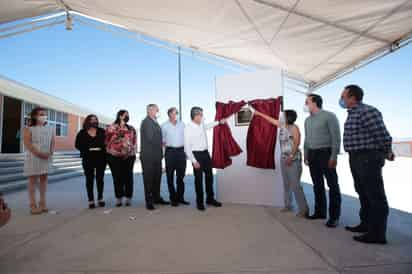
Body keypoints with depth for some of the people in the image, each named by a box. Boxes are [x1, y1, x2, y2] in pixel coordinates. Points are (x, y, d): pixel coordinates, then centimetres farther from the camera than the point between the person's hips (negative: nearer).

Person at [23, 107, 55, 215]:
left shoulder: (50, 129, 10)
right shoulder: (28, 129, -1)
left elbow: (52, 143, 8)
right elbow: (27, 143, -12)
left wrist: (50, 153, -9)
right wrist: (39, 153, -21)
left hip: (47, 158, 4)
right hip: (33, 158, -4)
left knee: (44, 178, 7)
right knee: (33, 180, 0)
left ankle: (42, 202, 16)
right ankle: (33, 204, 6)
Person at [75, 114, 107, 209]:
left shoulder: (102, 131, 5)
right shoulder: (82, 133, 4)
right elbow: (77, 145, 2)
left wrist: (103, 149, -13)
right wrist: (87, 149, -13)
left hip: (101, 158, 1)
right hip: (88, 159, 0)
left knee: (100, 178, 7)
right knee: (89, 179, 4)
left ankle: (100, 198, 20)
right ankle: (91, 200, 12)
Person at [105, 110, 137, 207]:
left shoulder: (131, 129, 12)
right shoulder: (111, 128, 5)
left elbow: (134, 142, 11)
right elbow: (106, 141, 4)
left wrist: (133, 154, 3)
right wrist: (109, 152, -2)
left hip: (128, 156, 2)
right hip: (114, 156, -1)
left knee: (128, 177, 2)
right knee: (117, 178, 3)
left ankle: (128, 198, 11)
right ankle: (119, 198, 14)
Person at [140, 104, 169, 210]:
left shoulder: (155, 122, 16)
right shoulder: (146, 122, -11)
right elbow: (150, 138, -19)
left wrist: (160, 152, 6)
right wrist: (161, 143, -4)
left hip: (157, 155, 8)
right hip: (148, 156, -8)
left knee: (157, 177, 13)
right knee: (148, 178, 2)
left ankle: (156, 198, 26)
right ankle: (149, 201, 12)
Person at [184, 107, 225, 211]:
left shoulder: (201, 124, 4)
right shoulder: (188, 128, -15)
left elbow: (207, 126, 31)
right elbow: (187, 147, -15)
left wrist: (219, 122, 31)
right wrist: (194, 161, -17)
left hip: (206, 153, 7)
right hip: (197, 155, -7)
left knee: (209, 176, 14)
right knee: (198, 179, 4)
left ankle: (210, 198, 30)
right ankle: (200, 202, 20)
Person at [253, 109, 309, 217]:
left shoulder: (294, 127, -8)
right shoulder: (282, 126, 12)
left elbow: (297, 143, -15)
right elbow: (270, 119, 21)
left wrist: (291, 156, -22)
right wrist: (258, 113, 27)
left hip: (293, 159, -7)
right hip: (283, 159, 7)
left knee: (295, 185, -10)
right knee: (286, 184, 12)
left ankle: (304, 209, -4)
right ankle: (288, 205, 22)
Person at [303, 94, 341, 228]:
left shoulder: (329, 116, -5)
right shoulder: (307, 120, 16)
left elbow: (336, 136, -10)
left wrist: (334, 155, -17)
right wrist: (306, 155, 14)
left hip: (326, 153, -7)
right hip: (312, 154, 7)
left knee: (332, 185, -1)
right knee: (317, 185, 11)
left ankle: (334, 216, 4)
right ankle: (320, 212, 21)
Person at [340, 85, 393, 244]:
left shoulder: (367, 111, -16)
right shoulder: (352, 114, 15)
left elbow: (382, 135, -18)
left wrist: (387, 153, -4)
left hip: (368, 158, -10)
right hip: (356, 159, 10)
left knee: (375, 196, 0)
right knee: (363, 194, 19)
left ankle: (377, 234, 10)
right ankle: (366, 224, 33)